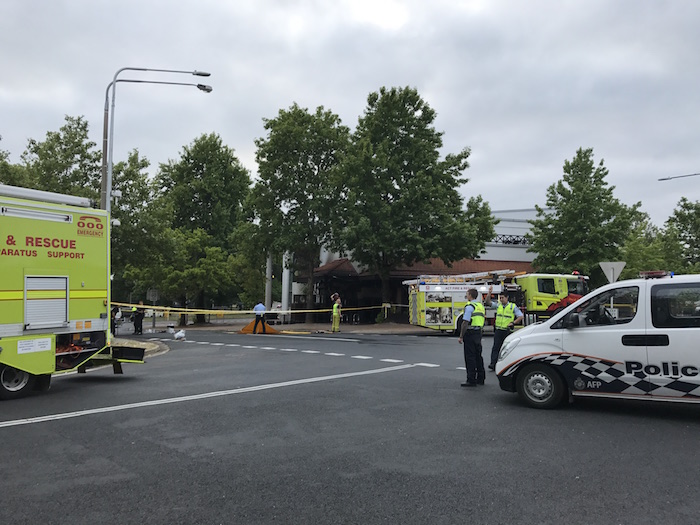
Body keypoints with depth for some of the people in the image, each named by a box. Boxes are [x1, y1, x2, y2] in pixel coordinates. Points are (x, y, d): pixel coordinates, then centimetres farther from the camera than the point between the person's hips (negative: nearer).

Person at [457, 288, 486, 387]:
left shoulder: (470, 306, -14)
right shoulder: (481, 306, 13)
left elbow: (465, 322, -19)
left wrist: (461, 336, -15)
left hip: (470, 333, -9)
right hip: (478, 333, 9)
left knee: (470, 357, -5)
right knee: (478, 356, 14)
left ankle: (471, 380, -5)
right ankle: (480, 378, 20)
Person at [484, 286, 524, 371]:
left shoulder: (513, 306, 1)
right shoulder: (498, 305, 9)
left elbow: (520, 316, 2)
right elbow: (489, 302, 2)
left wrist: (513, 323, -8)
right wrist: (489, 293, -9)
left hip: (507, 331, -2)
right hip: (498, 330, 2)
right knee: (496, 347, -6)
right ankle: (493, 364, -12)